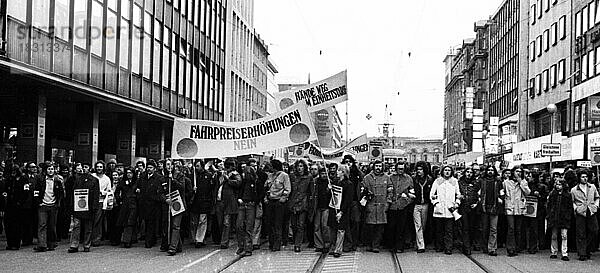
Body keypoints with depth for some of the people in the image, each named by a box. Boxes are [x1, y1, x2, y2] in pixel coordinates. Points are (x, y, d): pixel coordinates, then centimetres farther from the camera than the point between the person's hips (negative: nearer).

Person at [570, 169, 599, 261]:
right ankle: (582, 254, 4)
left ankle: (587, 250, 17)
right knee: (581, 235, -2)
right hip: (580, 213, -3)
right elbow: (572, 201, 10)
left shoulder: (592, 187, 11)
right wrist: (575, 208, -6)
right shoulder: (574, 190, 4)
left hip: (591, 212, 3)